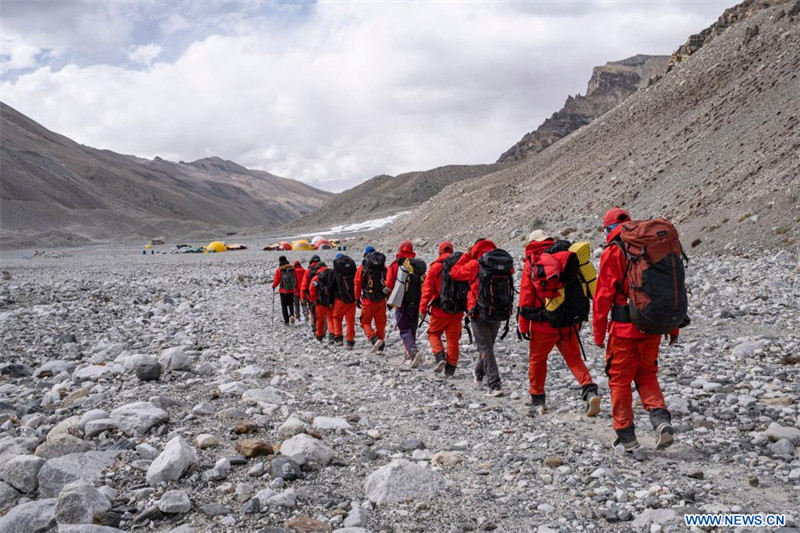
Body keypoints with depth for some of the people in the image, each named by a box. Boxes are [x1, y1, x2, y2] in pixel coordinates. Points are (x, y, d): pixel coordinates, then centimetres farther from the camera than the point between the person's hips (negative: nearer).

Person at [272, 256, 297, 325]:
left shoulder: (278, 270, -9)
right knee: (291, 304, 17)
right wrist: (296, 287, 13)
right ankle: (292, 315, -9)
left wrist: (273, 286, 13)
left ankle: (286, 320, 5)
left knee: (284, 305, 8)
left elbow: (277, 280, -6)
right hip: (291, 290, 2)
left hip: (283, 290, -2)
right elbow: (296, 278, 1)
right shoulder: (292, 268, -2)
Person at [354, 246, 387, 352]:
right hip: (381, 300, 3)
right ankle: (380, 347, 12)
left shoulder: (362, 267, -2)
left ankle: (374, 339, -15)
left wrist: (357, 298, 5)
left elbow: (357, 284, -2)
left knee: (365, 322, 7)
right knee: (381, 323, 11)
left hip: (368, 300, -3)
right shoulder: (383, 266, 5)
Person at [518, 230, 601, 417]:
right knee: (574, 358, 10)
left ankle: (538, 400, 18)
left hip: (543, 324, -3)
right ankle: (589, 391, -11)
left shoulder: (531, 263, -3)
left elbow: (526, 296, -5)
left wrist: (523, 325, -1)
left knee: (537, 359, 13)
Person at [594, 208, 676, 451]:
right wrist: (673, 326, 16)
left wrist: (598, 331, -4)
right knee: (647, 375, 20)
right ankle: (661, 419, 0)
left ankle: (626, 435, 11)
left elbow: (603, 295, -10)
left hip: (624, 329, -5)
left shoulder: (613, 253, -7)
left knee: (620, 379, 7)